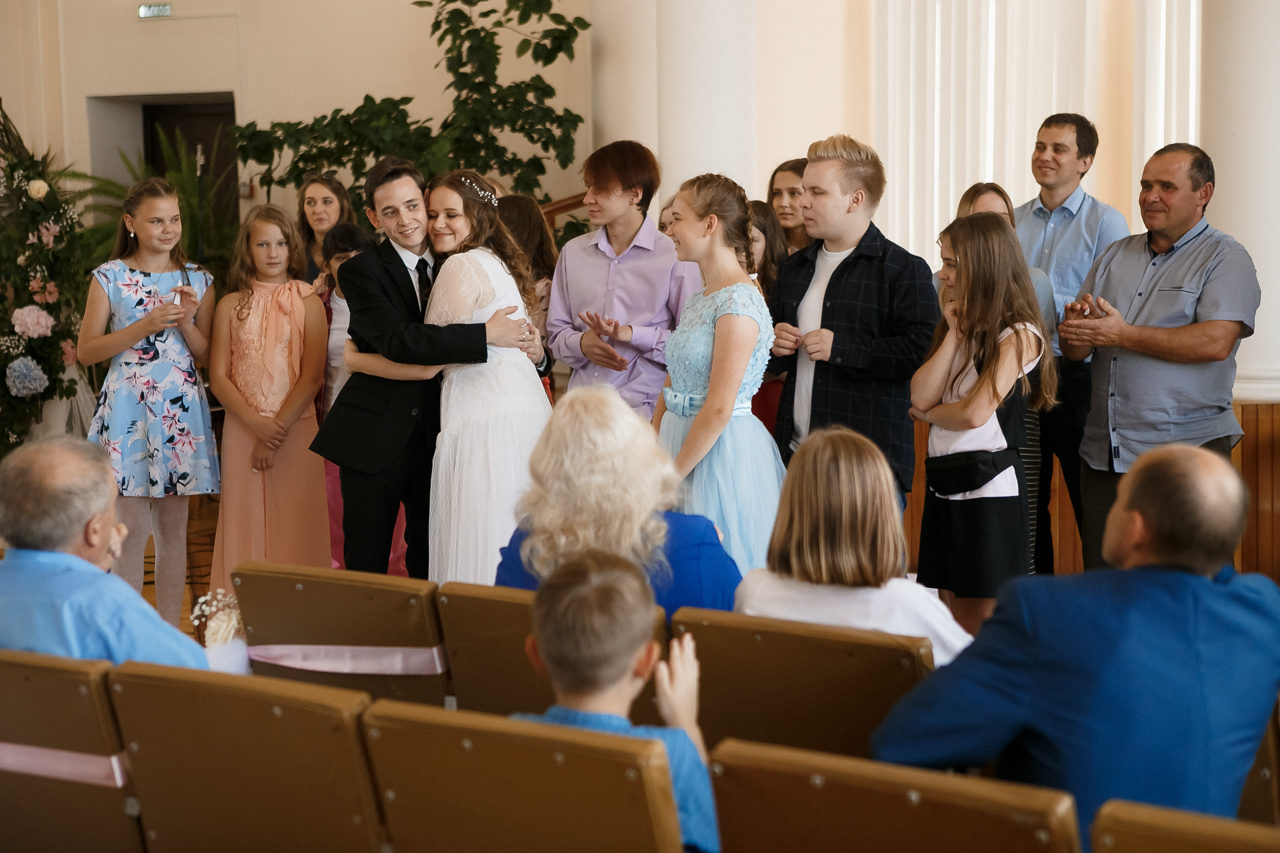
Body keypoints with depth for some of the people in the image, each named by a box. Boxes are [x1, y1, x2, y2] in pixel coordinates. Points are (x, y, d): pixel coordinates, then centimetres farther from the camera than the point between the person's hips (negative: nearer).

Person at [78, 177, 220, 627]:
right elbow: (86, 351, -3)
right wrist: (146, 326, -13)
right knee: (133, 529, -5)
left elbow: (207, 356, 10)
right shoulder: (110, 277, 0)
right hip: (129, 407, -3)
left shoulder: (197, 280, 9)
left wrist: (187, 322, -9)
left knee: (175, 527, 6)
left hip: (181, 409, 3)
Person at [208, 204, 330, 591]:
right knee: (246, 526, 2)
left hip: (296, 428, -1)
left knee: (295, 527, -1)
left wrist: (278, 430, -11)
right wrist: (256, 423, -10)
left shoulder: (308, 304, 2)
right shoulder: (231, 305, 7)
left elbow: (312, 376, -4)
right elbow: (218, 376, 3)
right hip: (242, 428, 1)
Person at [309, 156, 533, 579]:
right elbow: (398, 341, -22)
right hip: (376, 438, -4)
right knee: (366, 565, 2)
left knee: (431, 564, 11)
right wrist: (486, 335, -23)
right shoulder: (361, 272, -7)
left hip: (435, 434, 4)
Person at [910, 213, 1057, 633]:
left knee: (986, 622, 0)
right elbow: (920, 395, -2)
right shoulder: (961, 324, 11)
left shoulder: (1019, 335, -11)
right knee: (955, 617, 13)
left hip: (989, 485, -8)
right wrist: (955, 333, -5)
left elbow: (974, 413, -20)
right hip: (945, 482, 8)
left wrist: (929, 414, -2)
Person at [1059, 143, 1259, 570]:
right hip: (1103, 454, 6)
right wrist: (1074, 328, -13)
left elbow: (1216, 342, -18)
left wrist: (1123, 335, -17)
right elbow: (1074, 349, 13)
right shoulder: (1116, 256, 17)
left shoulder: (1225, 259, -1)